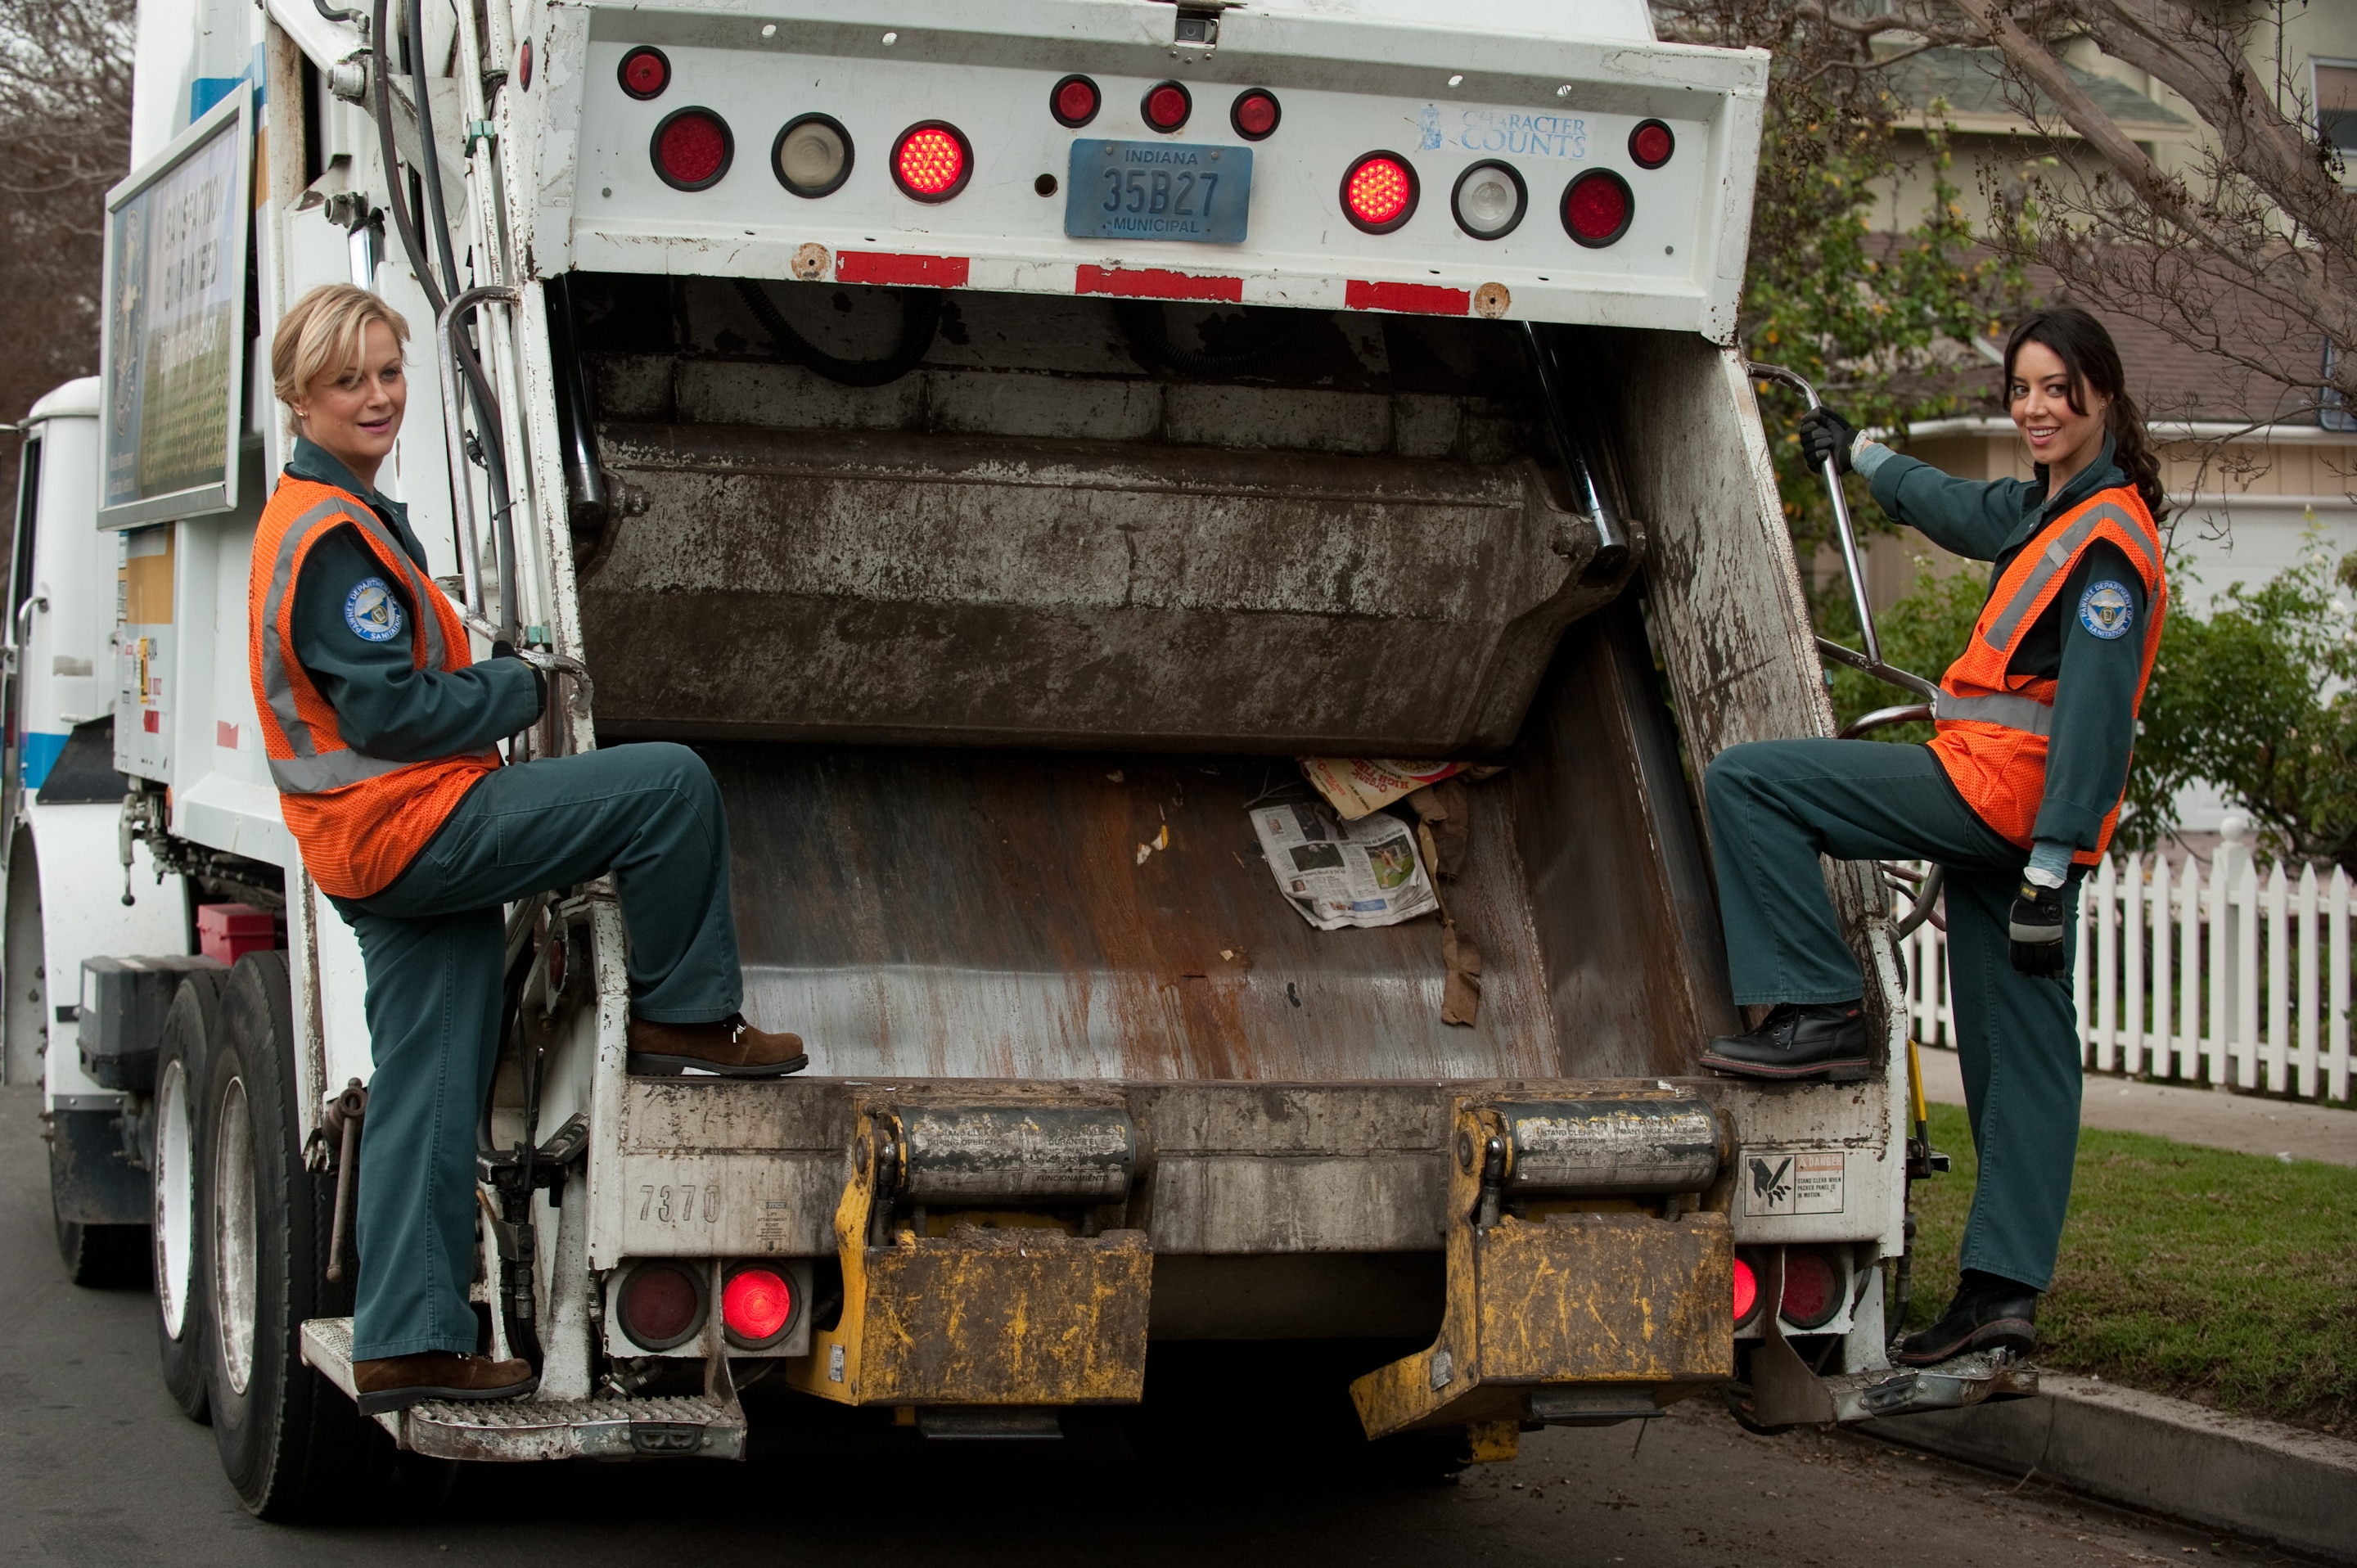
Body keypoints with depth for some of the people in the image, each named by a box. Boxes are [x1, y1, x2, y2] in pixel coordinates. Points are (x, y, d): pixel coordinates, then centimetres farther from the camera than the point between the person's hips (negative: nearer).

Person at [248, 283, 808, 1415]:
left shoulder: (326, 518, 19)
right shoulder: (334, 536, -15)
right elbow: (394, 707, -20)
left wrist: (490, 685, 14)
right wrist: (525, 689, -7)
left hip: (375, 854, 11)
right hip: (415, 828, -11)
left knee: (424, 1102, 9)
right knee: (671, 783, -13)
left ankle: (406, 1343, 11)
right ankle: (682, 1015, 1)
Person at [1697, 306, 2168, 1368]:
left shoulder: (2107, 542, -14)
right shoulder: (2047, 509, 15)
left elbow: (2095, 718, -20)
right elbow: (1964, 511, 38)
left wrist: (2050, 869, -24)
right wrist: (1860, 455, 53)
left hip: (1998, 793, -10)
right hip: (2012, 819, 10)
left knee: (1745, 783, -8)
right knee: (2019, 1053, 7)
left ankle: (1818, 1012, -8)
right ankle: (2004, 1288, 8)